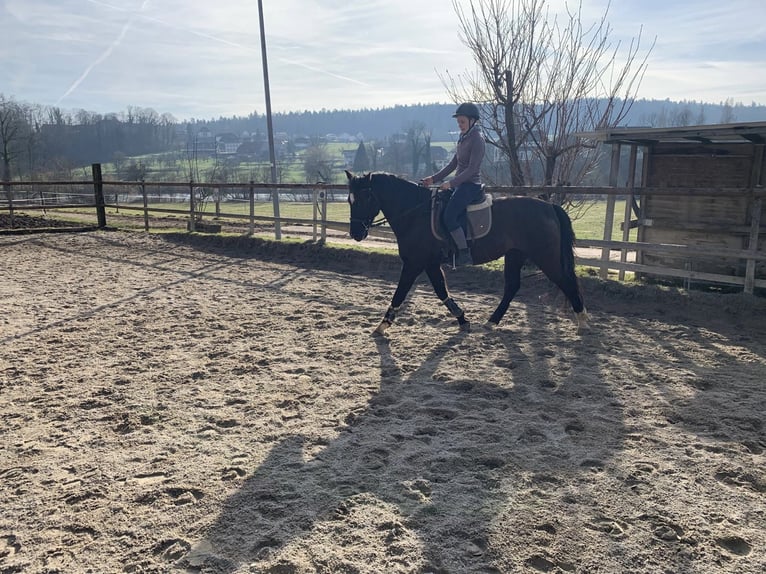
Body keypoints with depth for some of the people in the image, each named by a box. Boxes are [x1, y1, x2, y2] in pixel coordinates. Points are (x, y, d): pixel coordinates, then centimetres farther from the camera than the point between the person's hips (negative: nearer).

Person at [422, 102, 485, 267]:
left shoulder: (477, 139, -13)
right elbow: (453, 164, 18)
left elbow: (472, 168, -19)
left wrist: (451, 183, -22)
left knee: (449, 217, -23)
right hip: (460, 185, 10)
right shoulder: (463, 138, 15)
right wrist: (434, 179, 11)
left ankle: (465, 255, -15)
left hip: (470, 186, -10)